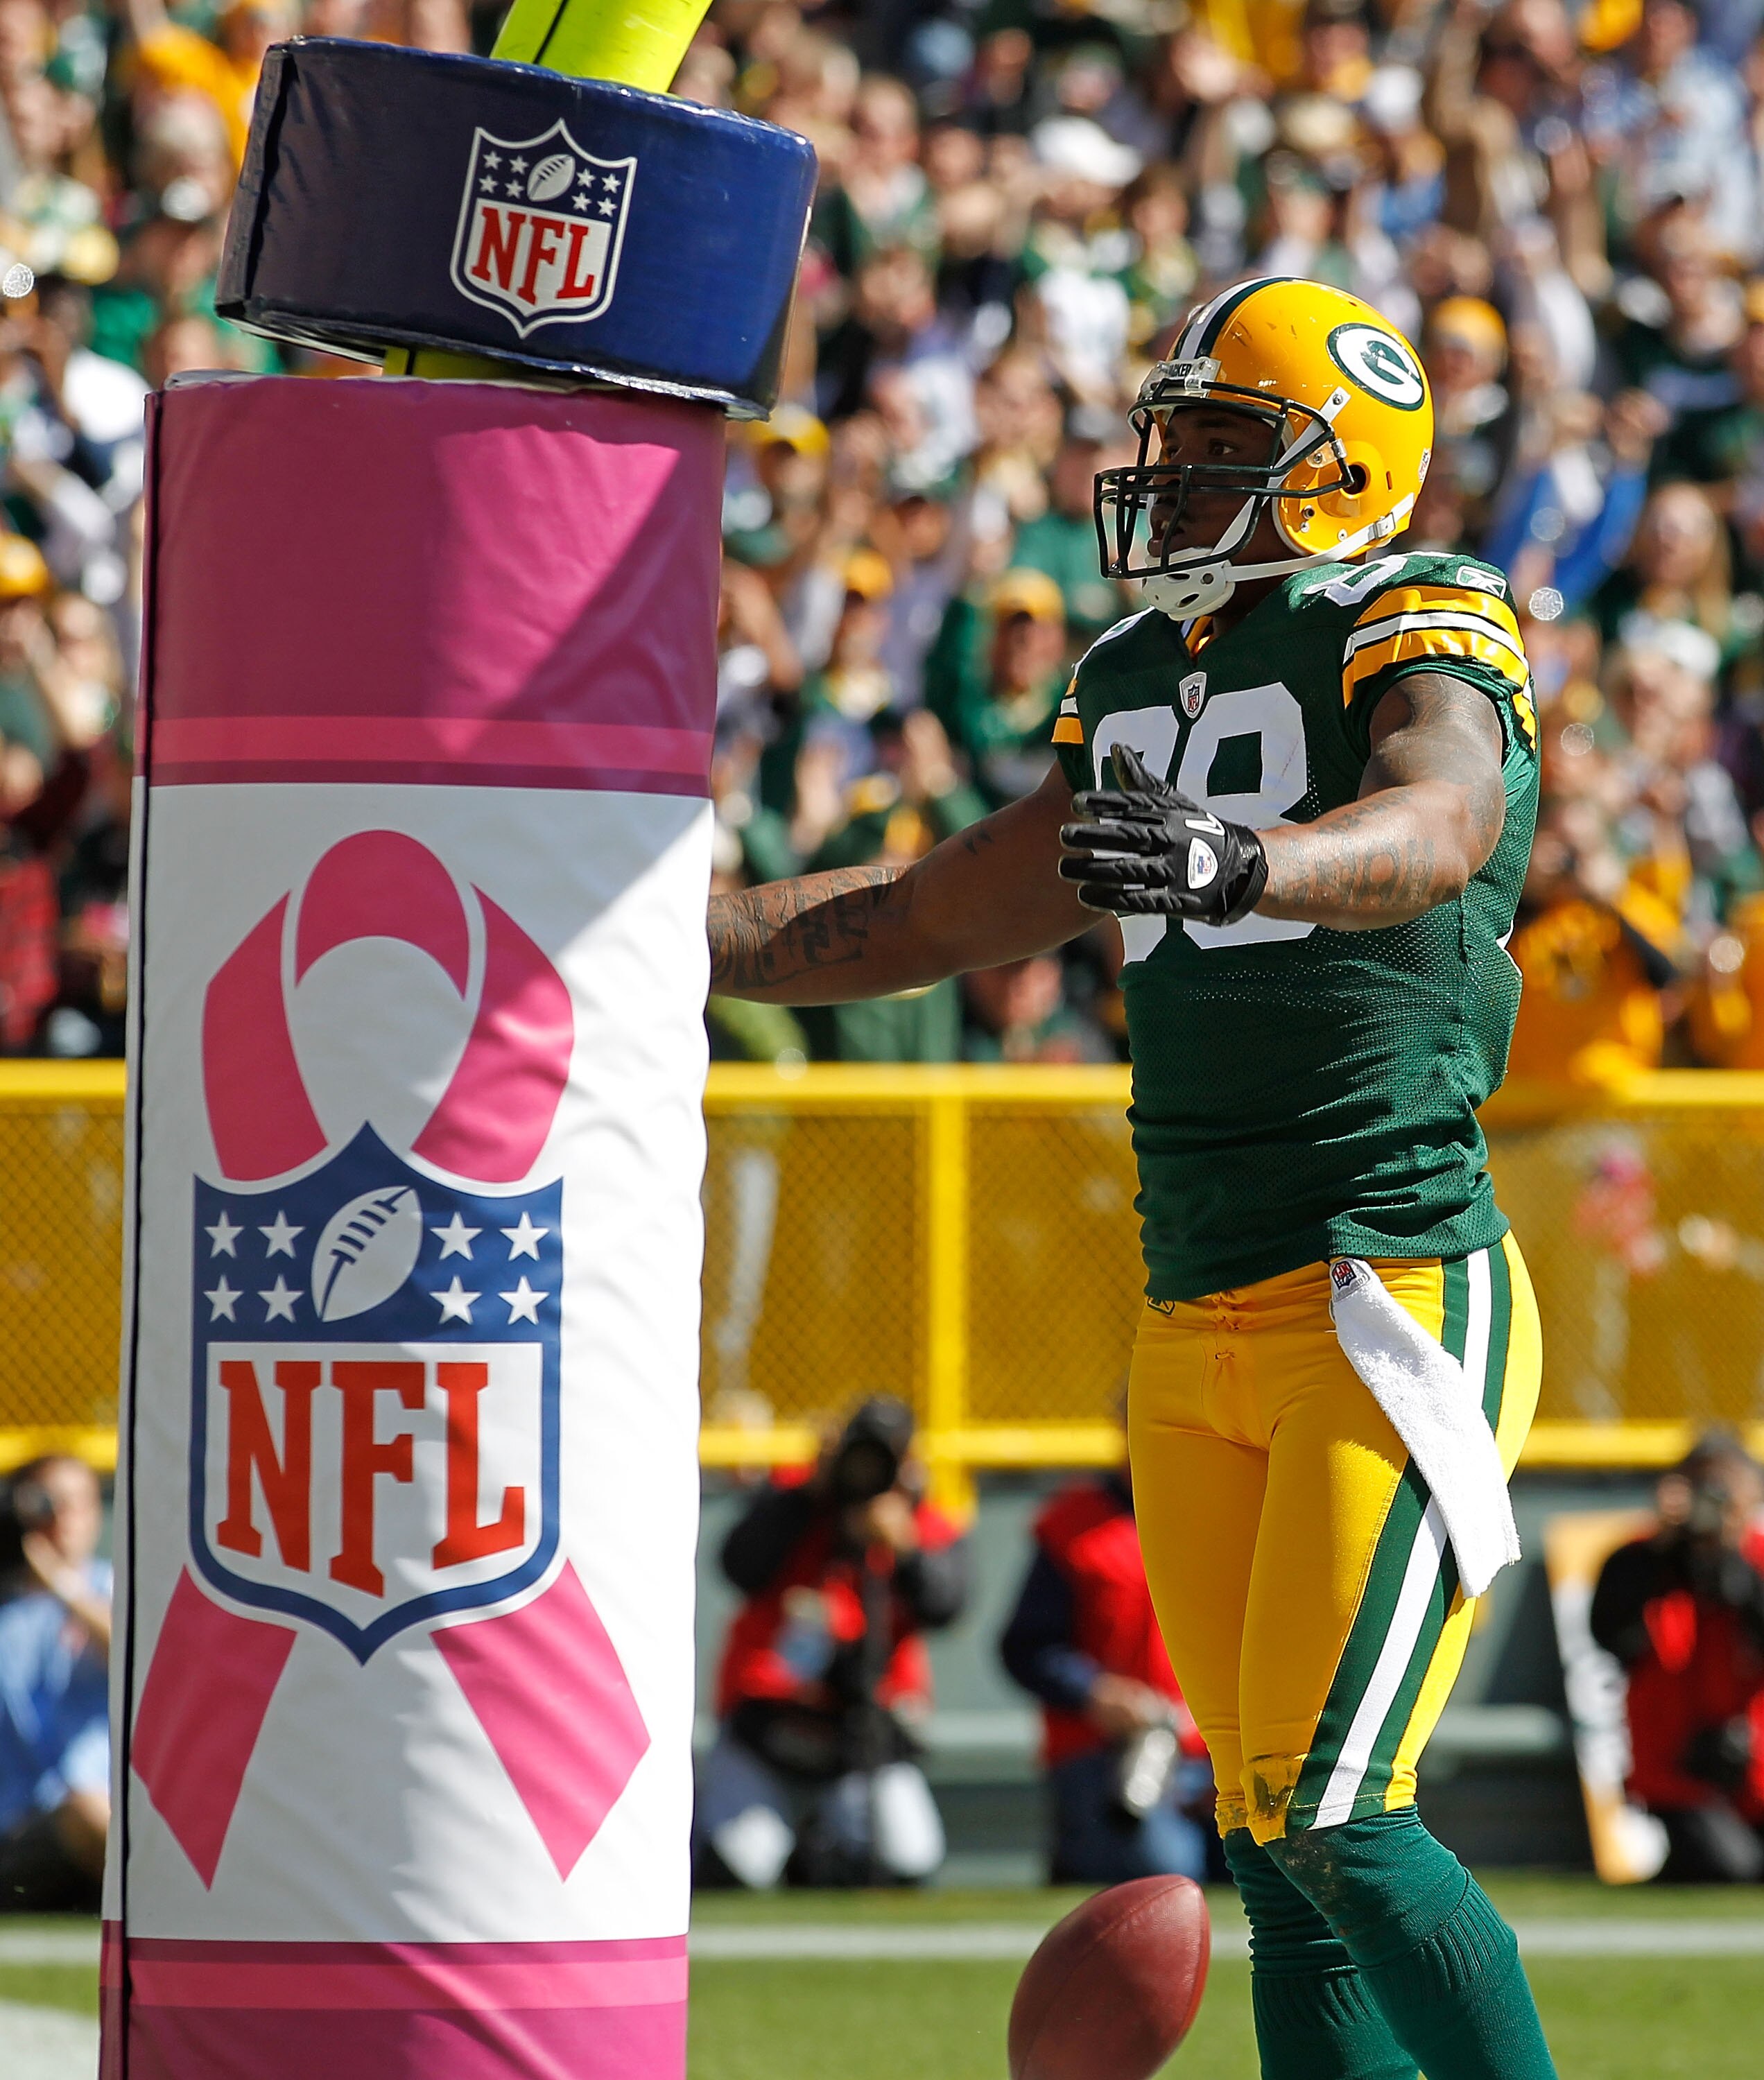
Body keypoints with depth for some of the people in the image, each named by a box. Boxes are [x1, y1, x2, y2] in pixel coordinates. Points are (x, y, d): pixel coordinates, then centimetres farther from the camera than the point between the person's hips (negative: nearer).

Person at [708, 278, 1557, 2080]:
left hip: (1396, 1299, -8)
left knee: (1331, 1816, -14)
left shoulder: (1421, 642, -7)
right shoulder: (1137, 691, 16)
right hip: (1199, 1333, 8)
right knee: (1280, 1856, 7)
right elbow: (931, 921, 26)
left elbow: (1438, 825, -30)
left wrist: (1233, 865, -50)